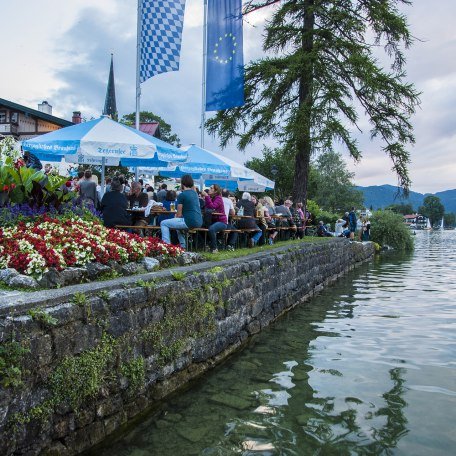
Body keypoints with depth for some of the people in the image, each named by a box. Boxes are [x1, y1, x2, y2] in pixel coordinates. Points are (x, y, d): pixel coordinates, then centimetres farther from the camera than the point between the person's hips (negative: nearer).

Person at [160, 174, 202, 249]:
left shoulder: (182, 195, -8)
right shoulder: (195, 193, 15)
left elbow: (179, 214, -6)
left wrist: (176, 216, 15)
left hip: (190, 222, -8)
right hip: (199, 222, 8)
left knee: (163, 223, 1)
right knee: (178, 221, 36)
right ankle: (183, 245, 34)